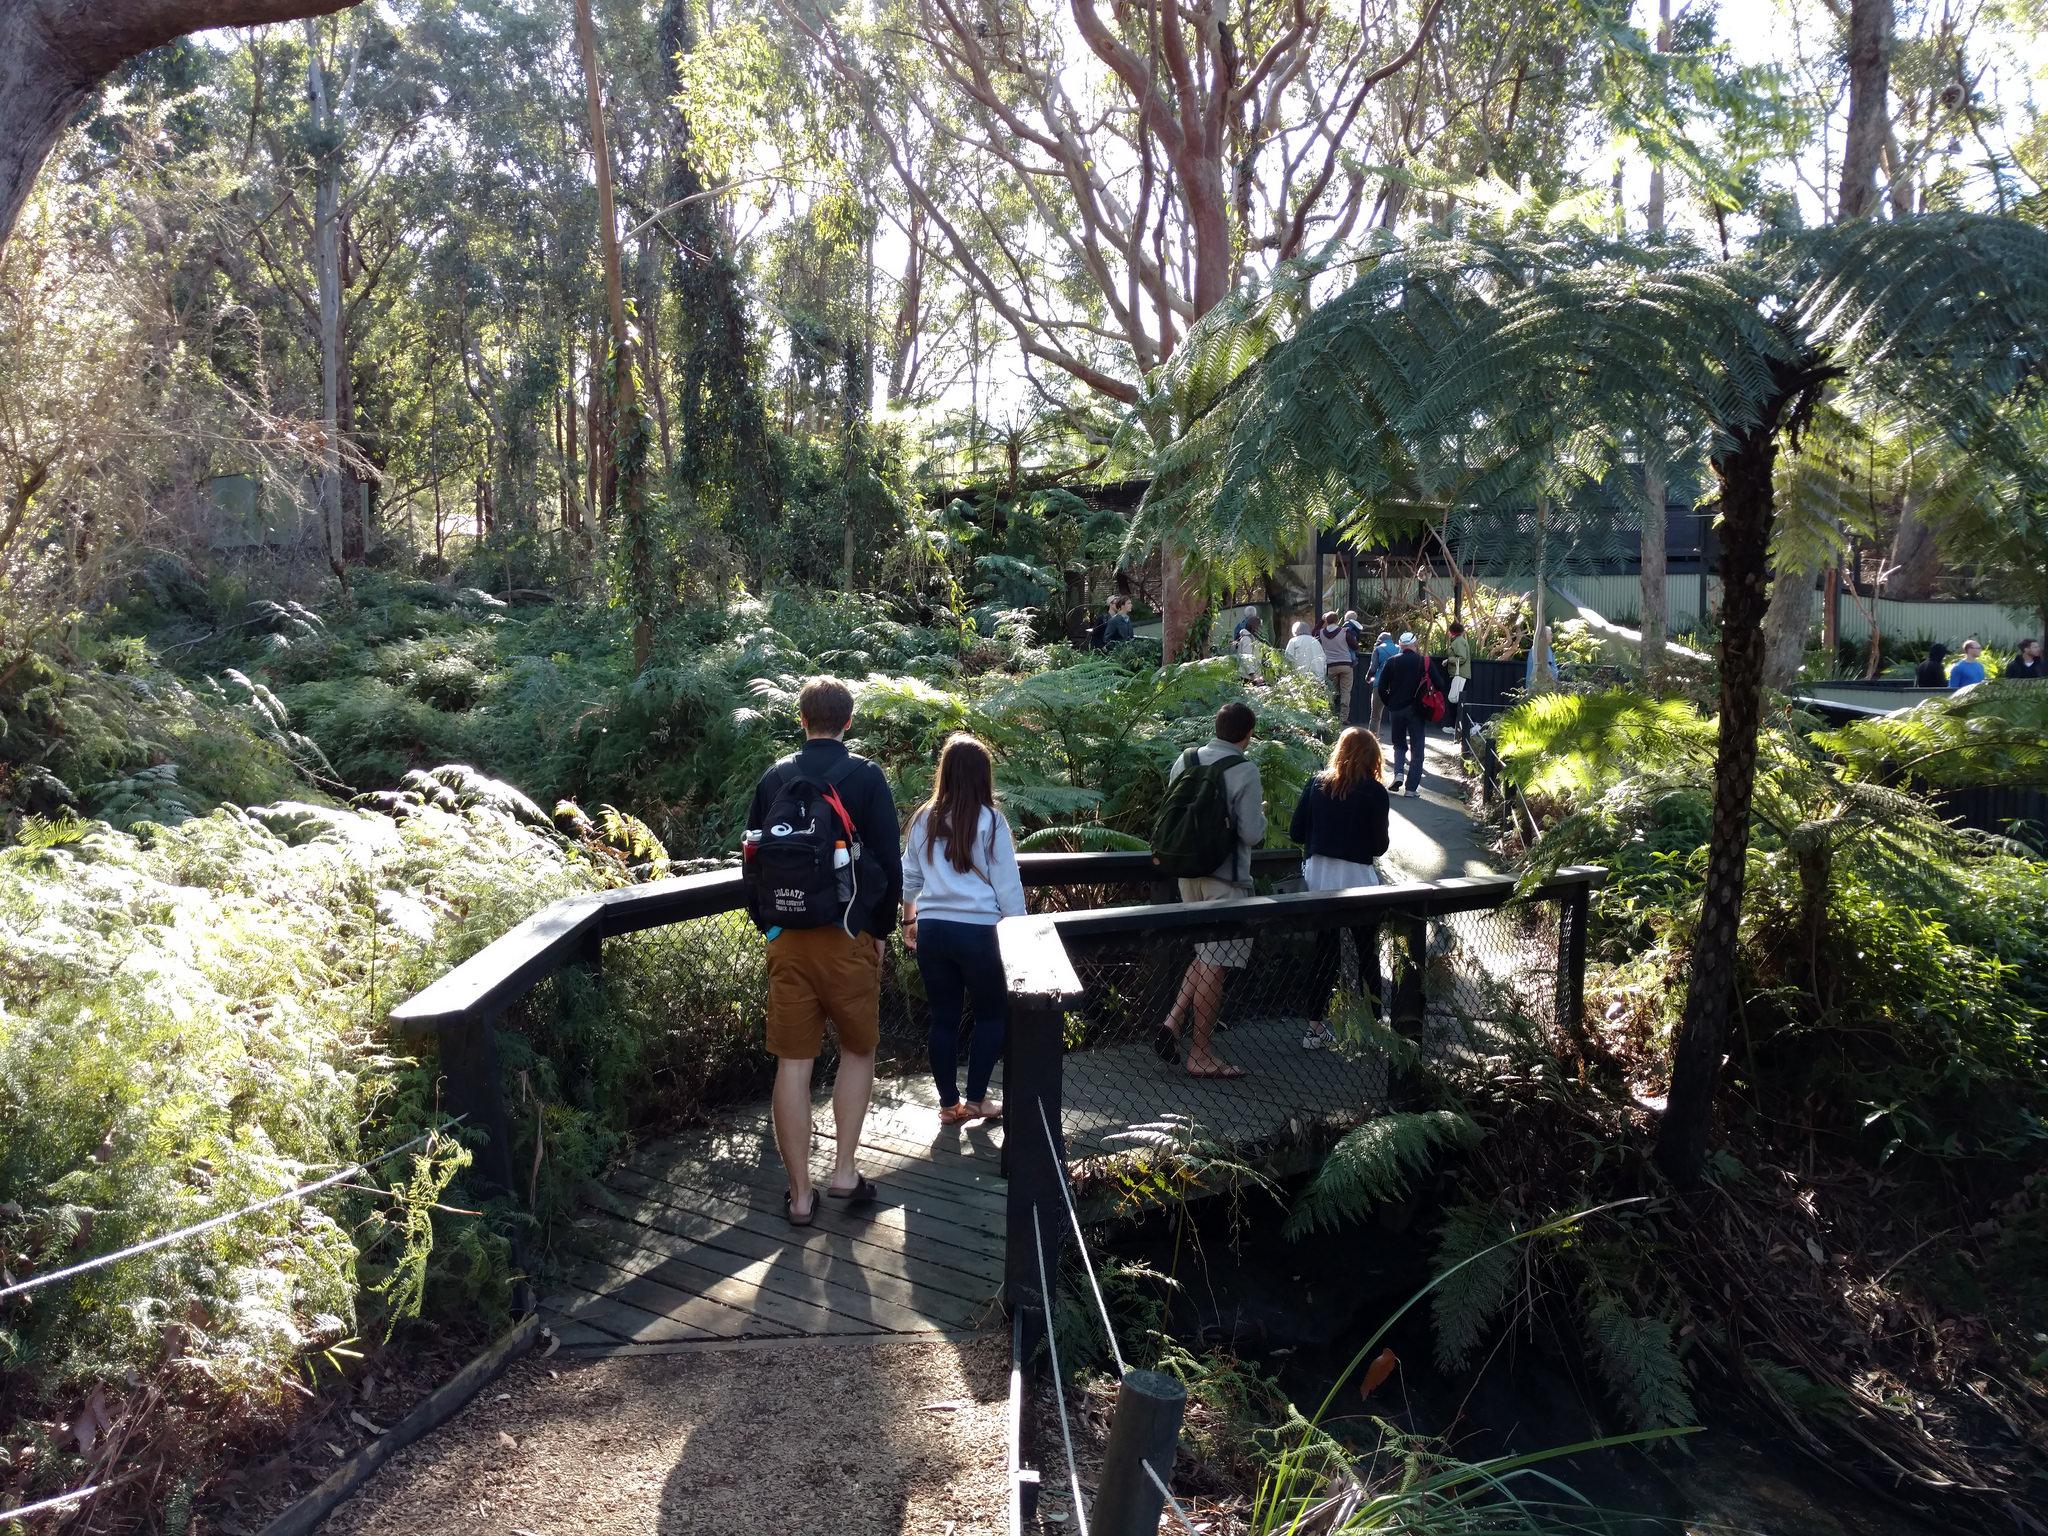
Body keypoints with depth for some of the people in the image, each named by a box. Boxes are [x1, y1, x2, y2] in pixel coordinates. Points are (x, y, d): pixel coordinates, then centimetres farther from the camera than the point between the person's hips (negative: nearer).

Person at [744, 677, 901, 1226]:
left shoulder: (774, 778, 6)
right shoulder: (866, 777, -4)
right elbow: (888, 864, -6)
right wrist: (881, 930, 6)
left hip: (787, 938, 2)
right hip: (848, 935, -2)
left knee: (793, 1063, 6)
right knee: (858, 1050, 17)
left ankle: (800, 1193, 11)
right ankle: (845, 1171, 12)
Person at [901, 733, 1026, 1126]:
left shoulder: (925, 819, 4)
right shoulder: (990, 821, -9)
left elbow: (909, 877, 14)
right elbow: (1008, 886, -6)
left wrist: (909, 920, 28)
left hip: (932, 929, 4)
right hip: (978, 931, -4)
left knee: (943, 1017, 12)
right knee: (993, 1014, 14)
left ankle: (949, 1104, 19)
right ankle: (975, 1099, 14)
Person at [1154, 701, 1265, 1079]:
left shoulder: (1184, 760, 5)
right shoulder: (1244, 771, -14)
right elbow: (1252, 834, -14)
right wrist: (1262, 810, 5)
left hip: (1188, 871, 7)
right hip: (1225, 877, -7)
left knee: (1207, 953, 22)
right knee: (1216, 966, 1)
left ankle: (1174, 1020, 9)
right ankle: (1201, 1055, 8)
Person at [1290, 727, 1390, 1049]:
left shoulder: (1316, 783, 1)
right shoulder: (1375, 792, -8)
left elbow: (1296, 833, 2)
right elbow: (1379, 846, -6)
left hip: (1318, 878, 3)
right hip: (1357, 880, -3)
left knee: (1325, 952, 12)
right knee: (1367, 953, 11)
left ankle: (1317, 1027, 12)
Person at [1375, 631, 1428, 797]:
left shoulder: (1392, 662, -1)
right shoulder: (1423, 662, -3)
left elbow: (1381, 687, -3)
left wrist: (1388, 703, 10)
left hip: (1395, 709, 1)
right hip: (1416, 710, -1)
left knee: (1399, 744, 20)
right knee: (1416, 749, 5)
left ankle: (1398, 772, -5)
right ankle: (1411, 787, 1)